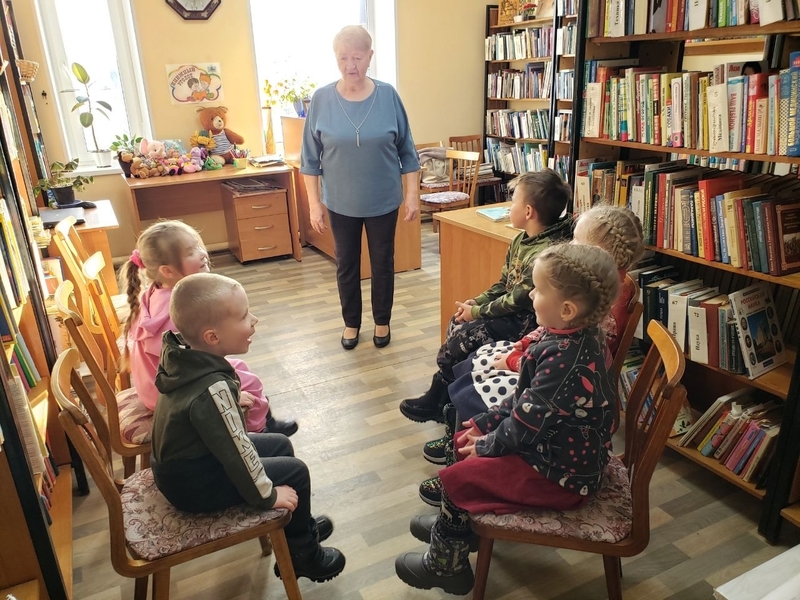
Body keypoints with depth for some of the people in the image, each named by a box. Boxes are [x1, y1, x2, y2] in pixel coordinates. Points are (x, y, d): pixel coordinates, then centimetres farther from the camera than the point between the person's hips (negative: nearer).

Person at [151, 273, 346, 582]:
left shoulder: (181, 352, -10)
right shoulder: (212, 389, -36)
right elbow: (236, 451, -28)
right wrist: (267, 495, -16)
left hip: (180, 463, 9)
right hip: (194, 485, -9)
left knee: (280, 444, 16)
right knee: (295, 472, -3)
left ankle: (300, 527, 34)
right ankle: (301, 556, 21)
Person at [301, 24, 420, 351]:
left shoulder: (388, 96, -8)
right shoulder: (321, 99, -8)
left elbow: (407, 150, -1)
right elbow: (310, 158, -2)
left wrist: (412, 194, -2)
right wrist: (314, 203, -4)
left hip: (384, 201, 0)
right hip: (340, 203, 1)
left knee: (383, 264, 13)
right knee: (346, 265, 13)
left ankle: (382, 322, 33)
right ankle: (351, 323, 34)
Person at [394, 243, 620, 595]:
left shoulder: (563, 360, -34)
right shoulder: (578, 335, -3)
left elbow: (527, 423, -25)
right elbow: (526, 399, 6)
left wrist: (488, 445, -8)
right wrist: (487, 423, 4)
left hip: (562, 472, -9)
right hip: (567, 446, 9)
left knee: (457, 479, -5)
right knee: (469, 438, 14)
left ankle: (446, 566, 19)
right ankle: (457, 523, 35)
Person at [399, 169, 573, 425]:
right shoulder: (522, 240, 4)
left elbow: (519, 300, -23)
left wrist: (477, 312, -14)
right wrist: (475, 302, -2)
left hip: (526, 322, -10)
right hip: (511, 309, 10)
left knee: (464, 335, -15)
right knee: (457, 322, -1)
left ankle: (437, 401, 7)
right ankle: (444, 398, 6)